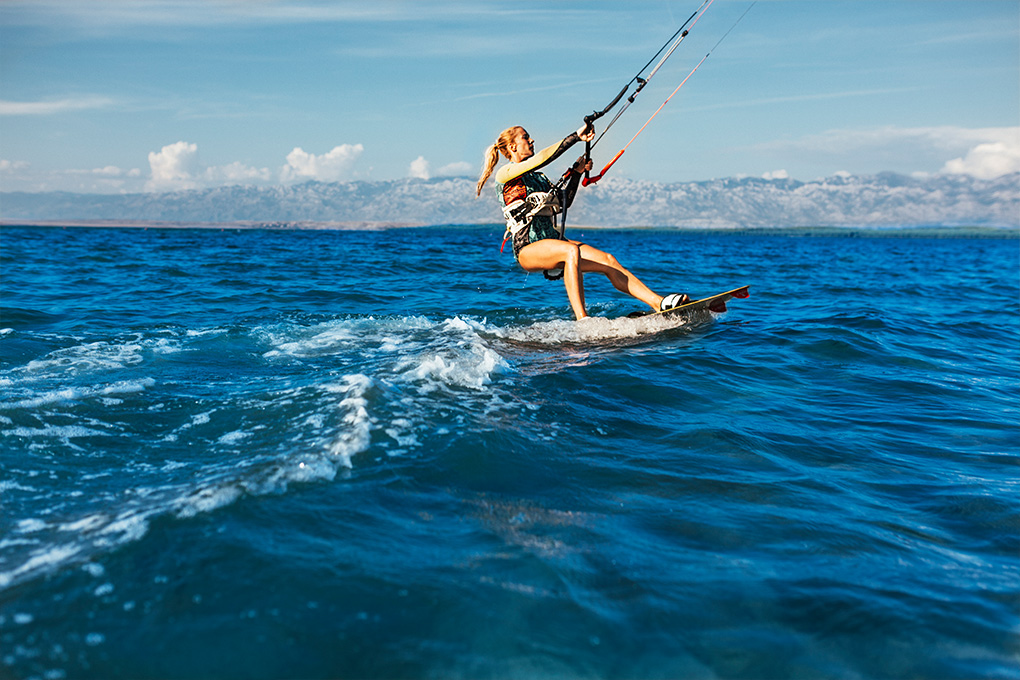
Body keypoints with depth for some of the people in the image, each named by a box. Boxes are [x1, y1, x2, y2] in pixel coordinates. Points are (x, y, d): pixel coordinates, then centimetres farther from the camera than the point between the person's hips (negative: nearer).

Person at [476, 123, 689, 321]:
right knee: (571, 251, -37)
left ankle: (658, 302, -16)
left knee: (607, 260, -10)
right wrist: (576, 137, -15)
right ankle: (582, 320, -41)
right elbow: (543, 158, -15)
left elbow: (564, 201, 24)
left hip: (553, 241, 8)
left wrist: (577, 172, 14)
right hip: (528, 248, -8)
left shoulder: (538, 177, 23)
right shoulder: (505, 173, -2)